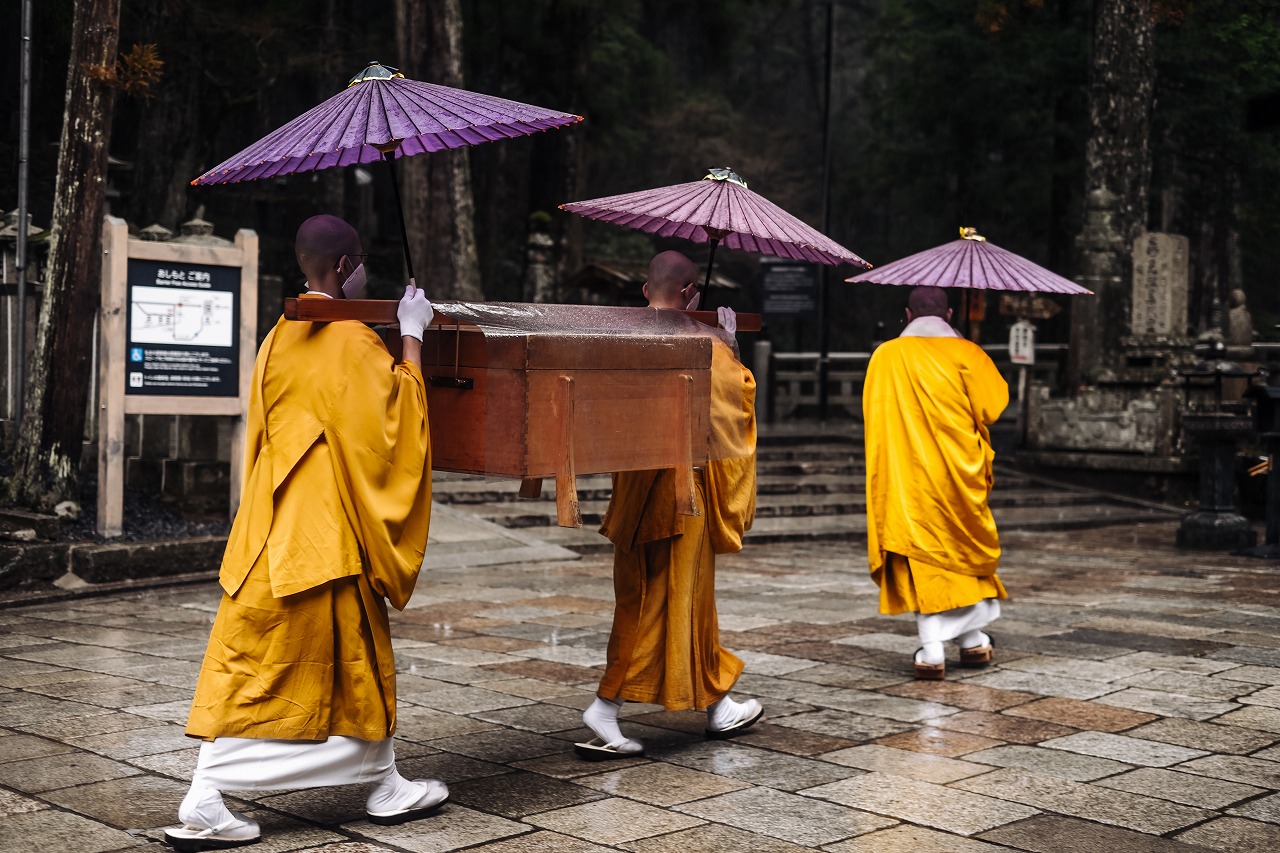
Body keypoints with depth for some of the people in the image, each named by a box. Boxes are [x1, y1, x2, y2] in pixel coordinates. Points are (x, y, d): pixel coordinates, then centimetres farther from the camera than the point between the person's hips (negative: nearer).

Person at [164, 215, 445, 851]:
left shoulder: (280, 338, 11)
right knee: (355, 658, 7)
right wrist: (412, 335, -1)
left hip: (272, 526, 7)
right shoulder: (353, 341, -13)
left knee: (248, 660, 5)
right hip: (329, 529, -7)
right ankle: (384, 786, 22)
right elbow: (399, 412, -8)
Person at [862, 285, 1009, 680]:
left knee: (922, 557, 2)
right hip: (959, 470, 0)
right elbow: (991, 409, -5)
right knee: (968, 547, 17)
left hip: (906, 474, 0)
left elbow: (872, 416, 7)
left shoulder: (885, 356, 2)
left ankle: (932, 650, -8)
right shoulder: (965, 353, -3)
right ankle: (973, 638, 23)